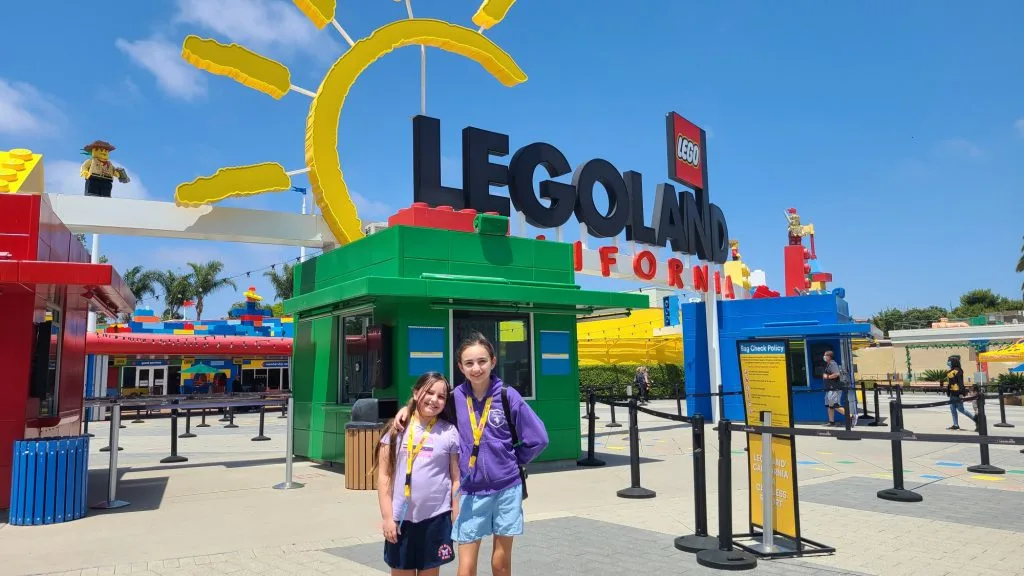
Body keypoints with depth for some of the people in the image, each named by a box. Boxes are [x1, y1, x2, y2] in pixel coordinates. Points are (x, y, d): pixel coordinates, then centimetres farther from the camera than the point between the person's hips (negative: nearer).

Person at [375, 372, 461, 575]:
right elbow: (384, 476, 1)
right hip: (401, 518, 1)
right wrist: (387, 517, -3)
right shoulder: (398, 429, 0)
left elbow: (456, 479, 2)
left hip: (436, 518, -1)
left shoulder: (449, 432, -1)